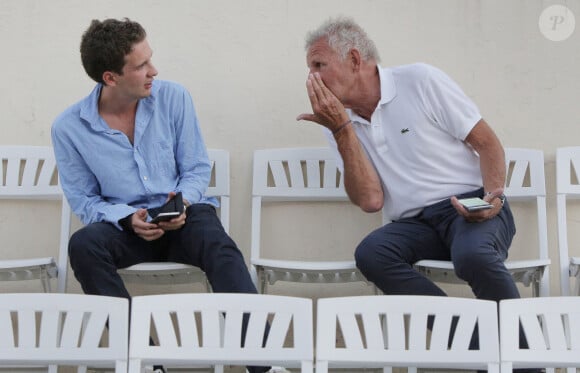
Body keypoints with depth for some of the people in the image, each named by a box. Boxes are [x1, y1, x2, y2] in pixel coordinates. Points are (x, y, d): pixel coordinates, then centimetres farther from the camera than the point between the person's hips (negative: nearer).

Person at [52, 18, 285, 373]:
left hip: (183, 215, 0)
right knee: (83, 244, -32)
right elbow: (84, 200, 2)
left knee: (221, 248, -32)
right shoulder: (69, 128, -5)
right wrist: (128, 219, -17)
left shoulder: (173, 97, -3)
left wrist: (182, 201, -19)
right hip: (125, 224, 0)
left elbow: (197, 169, 3)